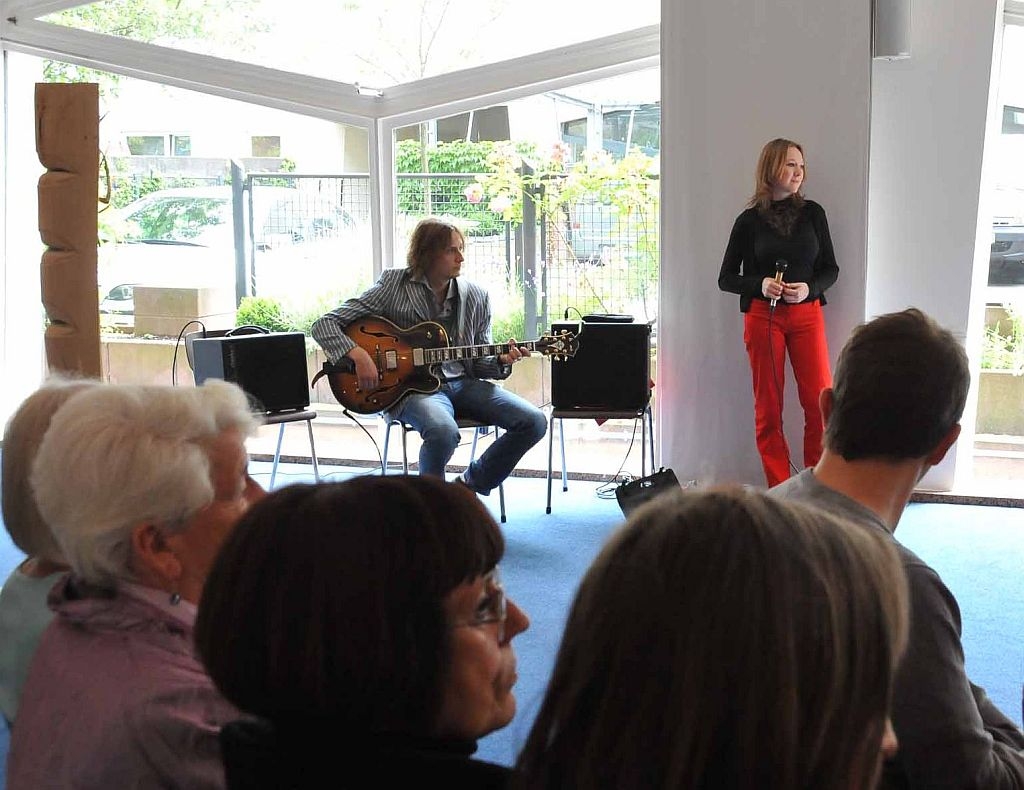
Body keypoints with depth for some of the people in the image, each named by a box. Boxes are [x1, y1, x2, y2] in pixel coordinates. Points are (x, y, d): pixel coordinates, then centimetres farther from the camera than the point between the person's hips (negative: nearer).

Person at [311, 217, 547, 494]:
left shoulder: (476, 297, 7)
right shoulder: (394, 285, -4)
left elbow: (480, 362, 14)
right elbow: (324, 325, -5)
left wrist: (501, 362, -9)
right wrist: (357, 355, -21)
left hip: (464, 383, 5)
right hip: (414, 386, -5)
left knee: (533, 422, -15)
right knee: (443, 432, -38)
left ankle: (469, 486, 3)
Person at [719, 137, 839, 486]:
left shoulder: (812, 213, 6)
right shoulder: (750, 220, 2)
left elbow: (830, 269, 10)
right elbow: (726, 278, 6)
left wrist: (808, 288, -11)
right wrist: (760, 284, -13)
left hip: (807, 315, 1)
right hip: (762, 316, -1)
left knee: (820, 403, -6)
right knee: (768, 408, 1)